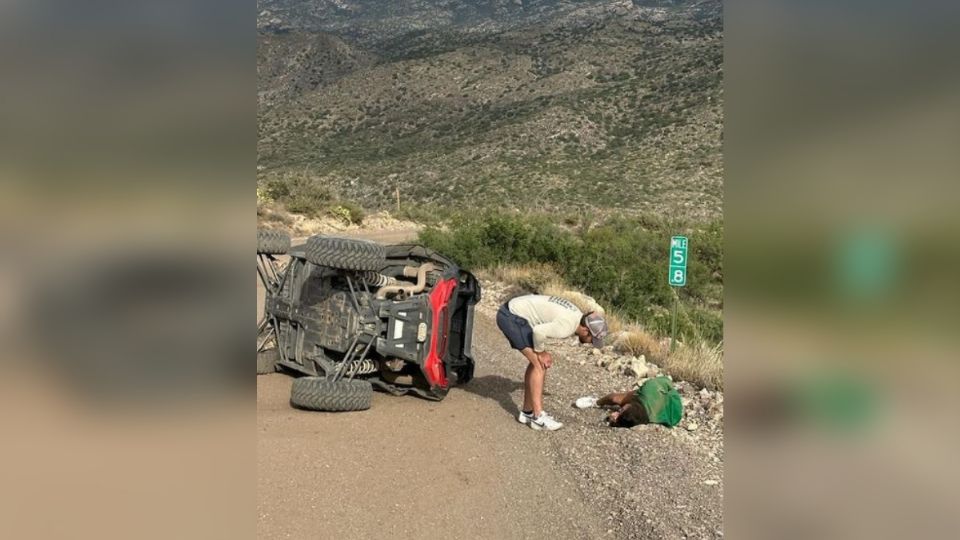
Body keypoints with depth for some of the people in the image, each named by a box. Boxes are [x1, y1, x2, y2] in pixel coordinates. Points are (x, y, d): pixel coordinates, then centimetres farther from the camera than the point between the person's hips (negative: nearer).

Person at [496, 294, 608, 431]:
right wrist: (540, 352, -11)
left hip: (515, 310, 10)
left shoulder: (577, 315, 8)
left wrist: (543, 352, 4)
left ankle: (527, 412, 19)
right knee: (540, 364, -9)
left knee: (537, 362, 13)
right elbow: (538, 332, -31)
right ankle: (538, 417, -5)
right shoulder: (567, 327, -22)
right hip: (511, 317, -10)